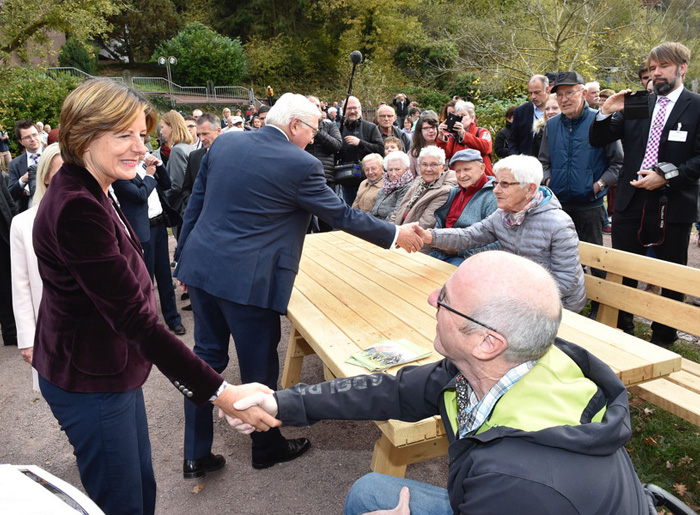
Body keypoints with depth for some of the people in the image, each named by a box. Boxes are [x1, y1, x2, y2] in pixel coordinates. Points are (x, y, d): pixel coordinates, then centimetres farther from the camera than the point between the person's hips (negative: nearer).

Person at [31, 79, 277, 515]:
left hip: (110, 367, 9)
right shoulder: (75, 209, -27)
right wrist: (220, 393, -31)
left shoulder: (90, 192, 5)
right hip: (90, 381, -9)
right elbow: (135, 319, -31)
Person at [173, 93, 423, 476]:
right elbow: (341, 215, -5)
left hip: (201, 265, 7)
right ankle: (267, 448, 33)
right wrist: (395, 235, 8)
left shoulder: (224, 142, 7)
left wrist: (184, 259, 18)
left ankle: (196, 452, 29)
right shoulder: (300, 165, -12)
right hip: (247, 280, -7)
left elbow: (196, 203, 10)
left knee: (207, 356, 17)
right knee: (259, 366, 11)